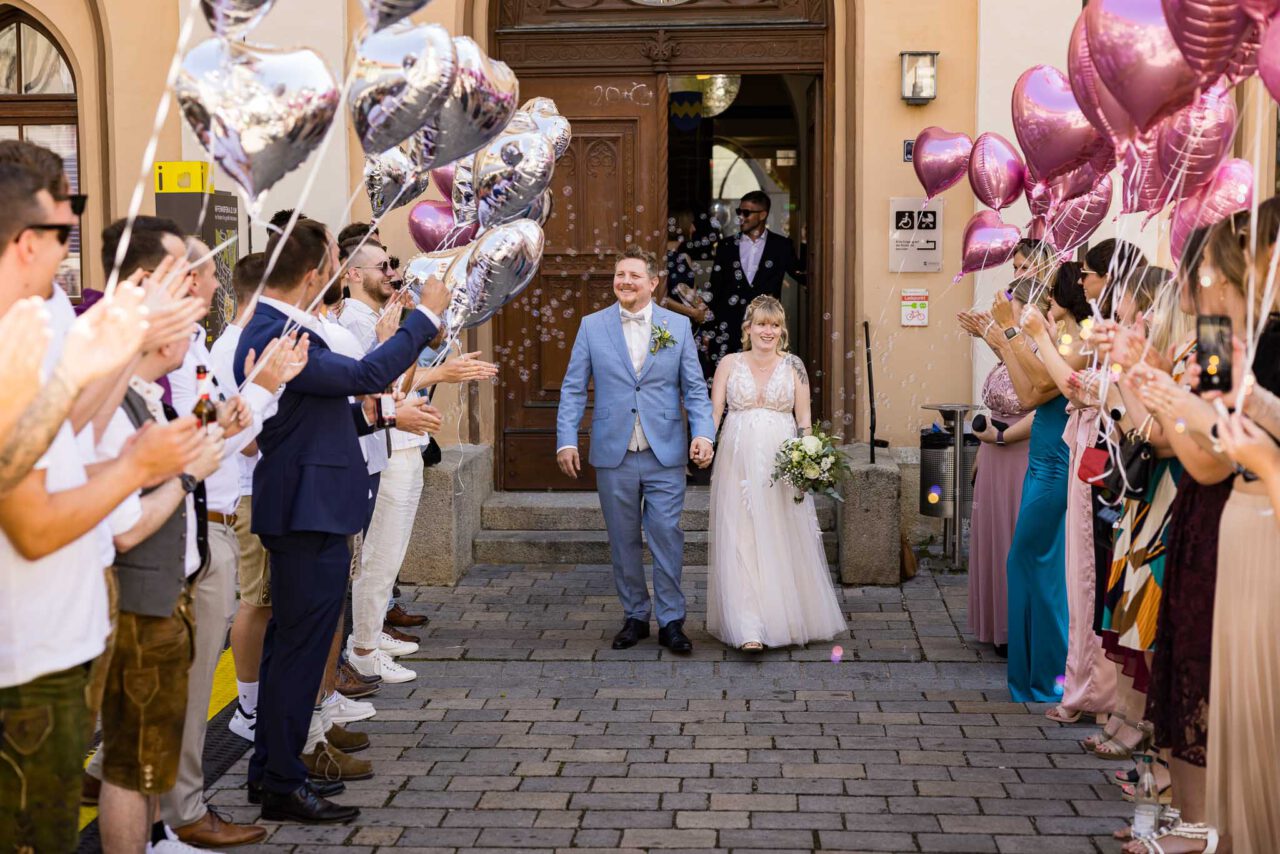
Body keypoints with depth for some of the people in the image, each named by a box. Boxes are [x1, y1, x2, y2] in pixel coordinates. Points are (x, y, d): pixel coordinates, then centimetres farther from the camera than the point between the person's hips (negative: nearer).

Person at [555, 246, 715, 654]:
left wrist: (703, 433, -12)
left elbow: (695, 388, 3)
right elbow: (573, 388, 5)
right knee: (623, 542, 9)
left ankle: (671, 621, 9)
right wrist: (566, 440, -5)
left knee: (667, 538, -2)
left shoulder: (678, 326, 4)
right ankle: (635, 616, 22)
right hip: (614, 455, 1)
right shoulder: (592, 326, 4)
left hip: (665, 455, -1)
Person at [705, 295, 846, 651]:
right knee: (741, 543, -6)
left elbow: (804, 418, 5)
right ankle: (749, 629, -9)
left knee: (784, 541, 4)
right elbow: (714, 411, 1)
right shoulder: (729, 364, 5)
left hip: (782, 462, 1)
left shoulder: (793, 366, 6)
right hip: (738, 462, 0)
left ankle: (788, 618, 20)